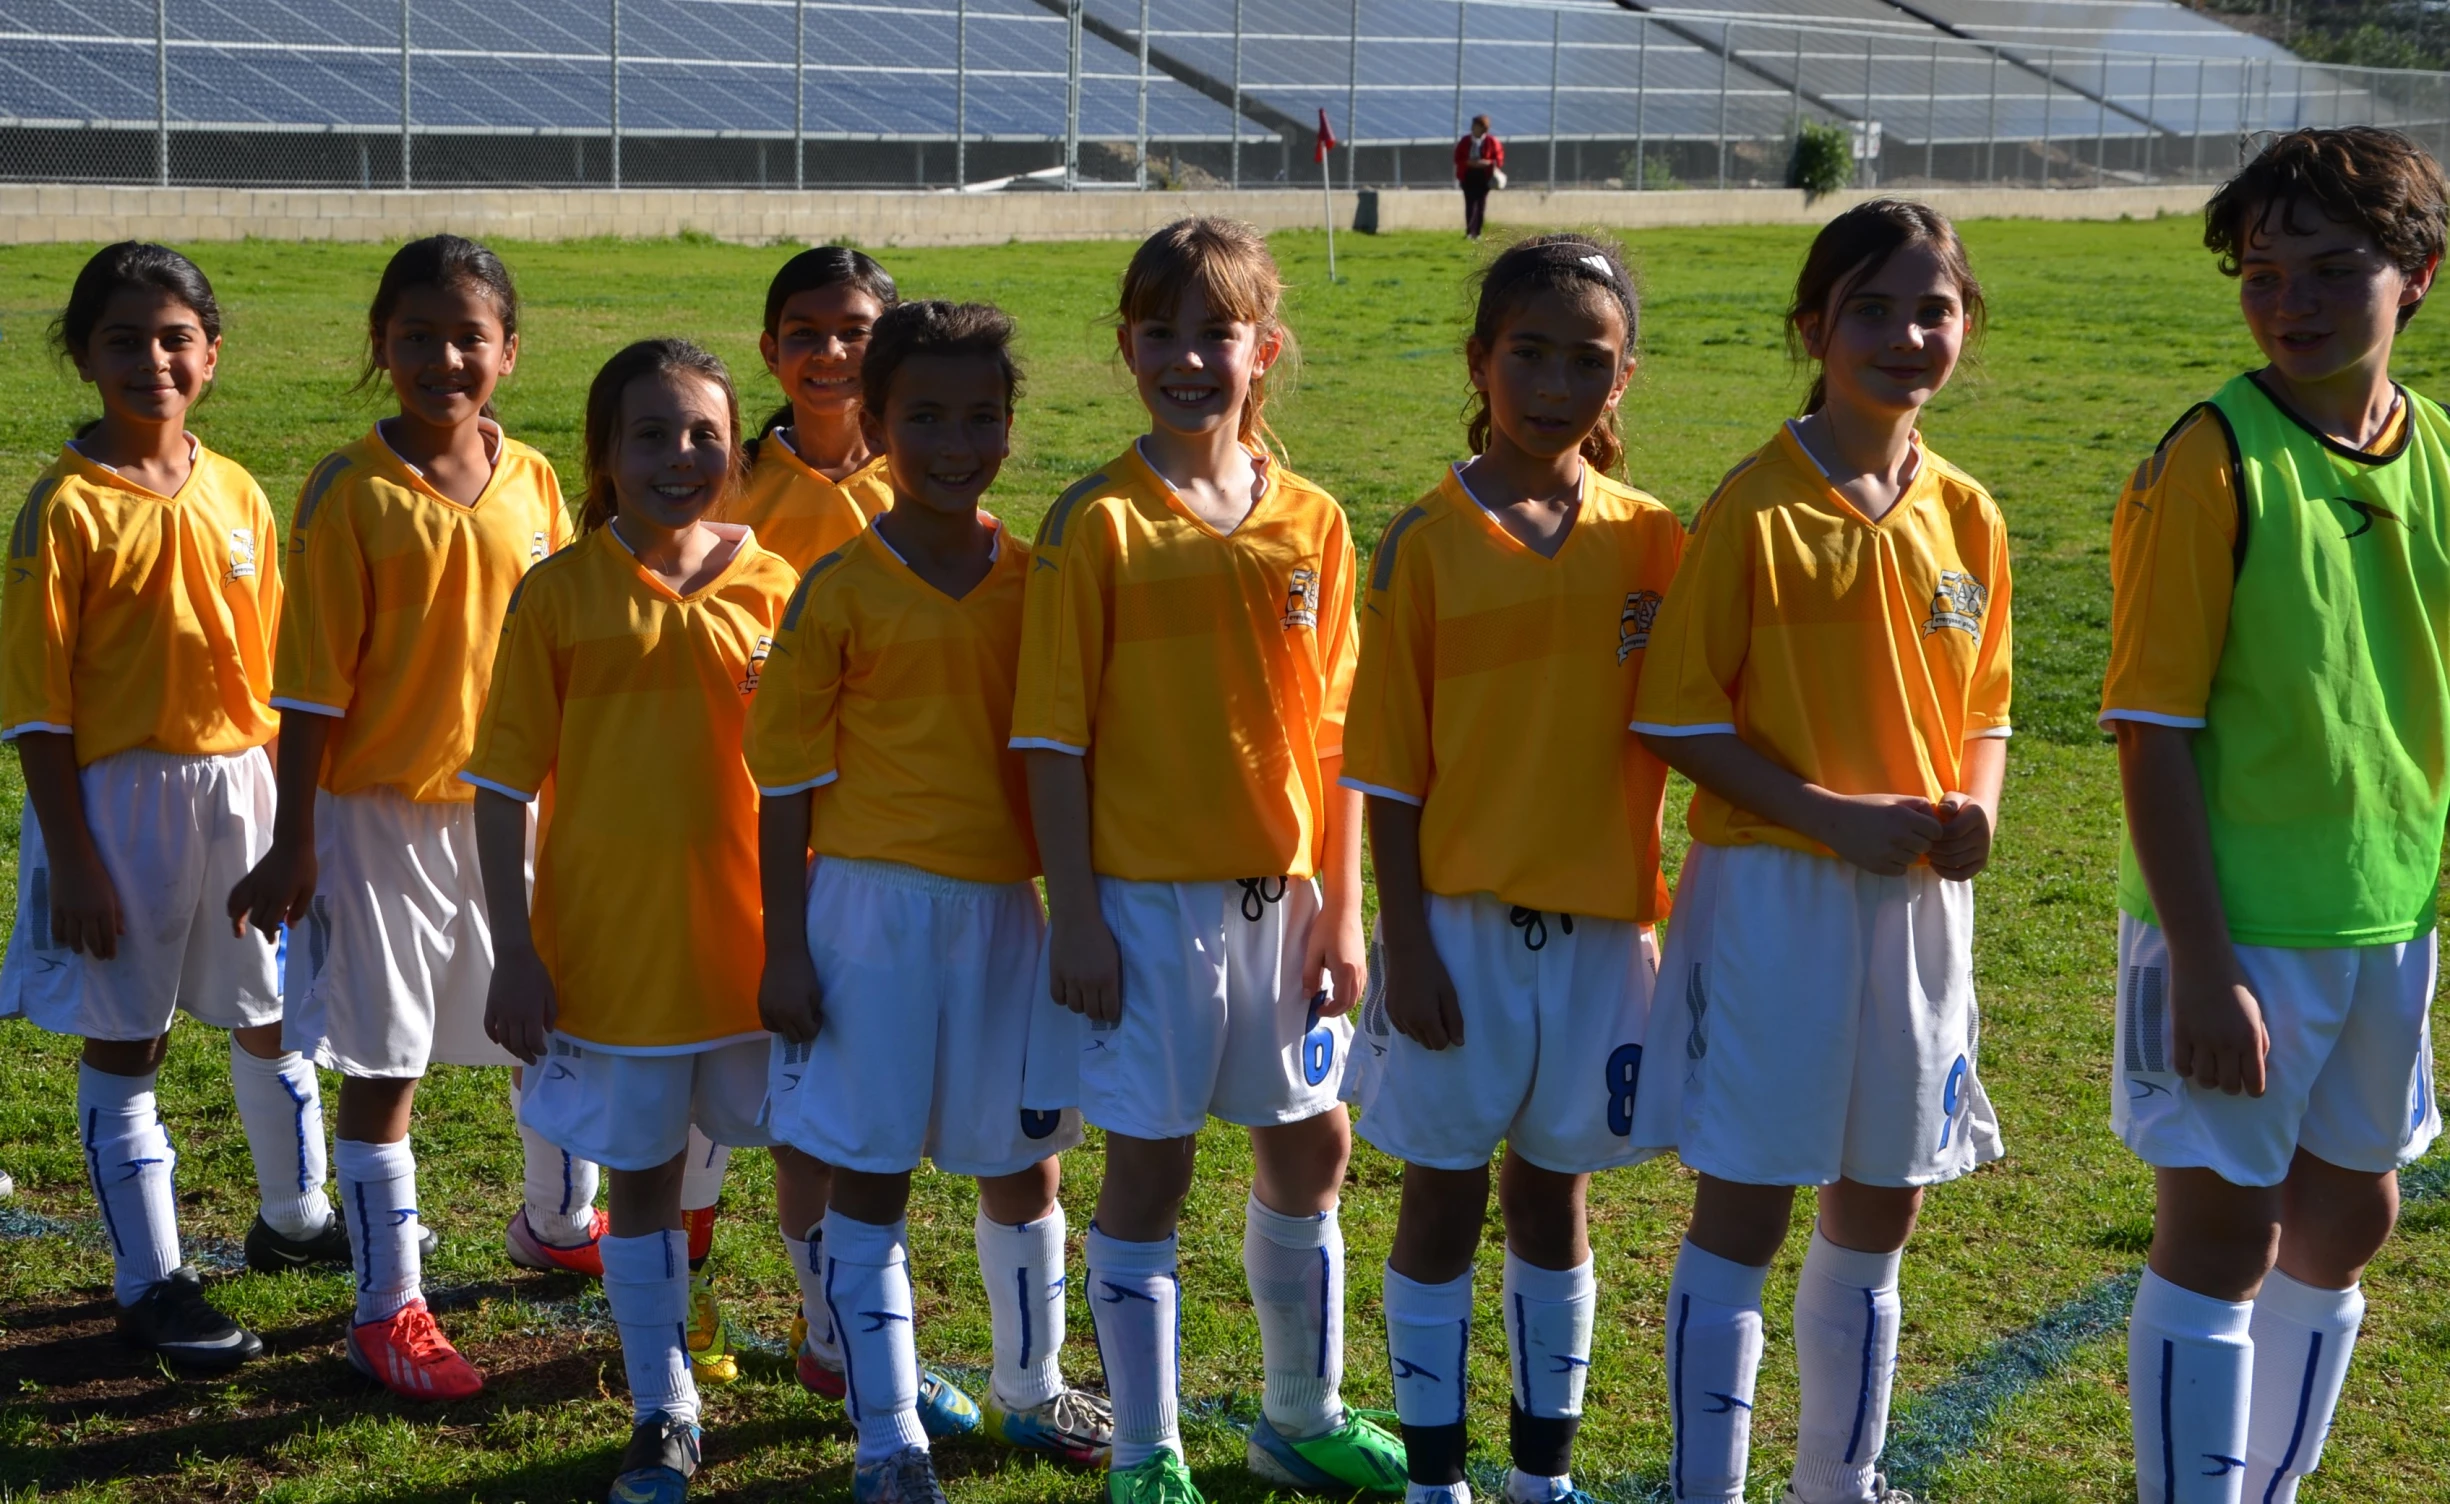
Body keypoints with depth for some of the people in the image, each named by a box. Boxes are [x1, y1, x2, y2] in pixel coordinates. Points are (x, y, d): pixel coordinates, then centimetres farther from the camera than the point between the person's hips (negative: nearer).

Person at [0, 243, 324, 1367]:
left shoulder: (236, 494, 4)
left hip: (242, 785, 5)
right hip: (119, 797, -5)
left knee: (274, 1016, 16)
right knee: (125, 1042, 5)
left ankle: (295, 1217, 37)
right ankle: (151, 1282, 15)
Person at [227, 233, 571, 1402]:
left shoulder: (533, 483, 2)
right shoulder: (350, 491, -10)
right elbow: (311, 683, -8)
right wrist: (292, 846, -9)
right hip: (380, 814, -4)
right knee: (382, 1064, 2)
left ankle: (558, 1219, 41)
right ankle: (388, 1307, 14)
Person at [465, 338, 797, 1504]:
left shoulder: (771, 587, 0)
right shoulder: (558, 594, -4)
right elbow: (504, 784, -2)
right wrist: (514, 952, -6)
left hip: (753, 936, 1)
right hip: (608, 946, -1)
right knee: (641, 1176, 9)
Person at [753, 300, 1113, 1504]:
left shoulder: (1034, 579, 4)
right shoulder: (839, 590, -4)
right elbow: (785, 782, -3)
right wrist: (784, 948, -5)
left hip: (1006, 904, 3)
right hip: (873, 905, -3)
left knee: (1022, 1165, 13)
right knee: (868, 1173, 1)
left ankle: (1029, 1388, 34)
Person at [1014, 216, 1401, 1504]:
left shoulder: (1310, 523, 3)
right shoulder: (1098, 523, -7)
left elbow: (1334, 732, 5)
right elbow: (1055, 735, -7)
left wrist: (1341, 909, 2)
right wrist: (1073, 914, -11)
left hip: (1281, 892, 4)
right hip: (1146, 898, -4)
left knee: (1310, 1151, 14)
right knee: (1147, 1168, 3)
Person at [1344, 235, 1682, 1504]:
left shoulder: (1651, 542, 3)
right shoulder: (1427, 539, -5)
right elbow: (1390, 766, -5)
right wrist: (1408, 942, -9)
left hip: (1600, 921, 2)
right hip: (1461, 918, -2)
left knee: (1555, 1197, 13)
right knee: (1445, 1198, 6)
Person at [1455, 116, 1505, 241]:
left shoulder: (1492, 142, -2)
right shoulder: (1465, 142, 4)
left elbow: (1499, 159, -1)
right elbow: (1458, 158, 3)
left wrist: (1488, 163, -19)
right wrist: (1469, 163, -14)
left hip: (1484, 176, -1)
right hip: (1468, 175, 1)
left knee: (1481, 205, 0)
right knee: (1470, 204, -5)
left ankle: (1477, 232, 7)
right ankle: (1469, 232, -5)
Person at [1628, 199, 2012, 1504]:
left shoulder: (1965, 516, 6)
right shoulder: (1755, 510, -10)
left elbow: (1981, 709, 14)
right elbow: (1680, 719, -10)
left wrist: (1973, 807, -7)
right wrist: (1832, 814, -19)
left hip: (1920, 899, 5)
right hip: (1773, 892, -5)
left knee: (1876, 1219, 15)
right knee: (1741, 1214, 1)